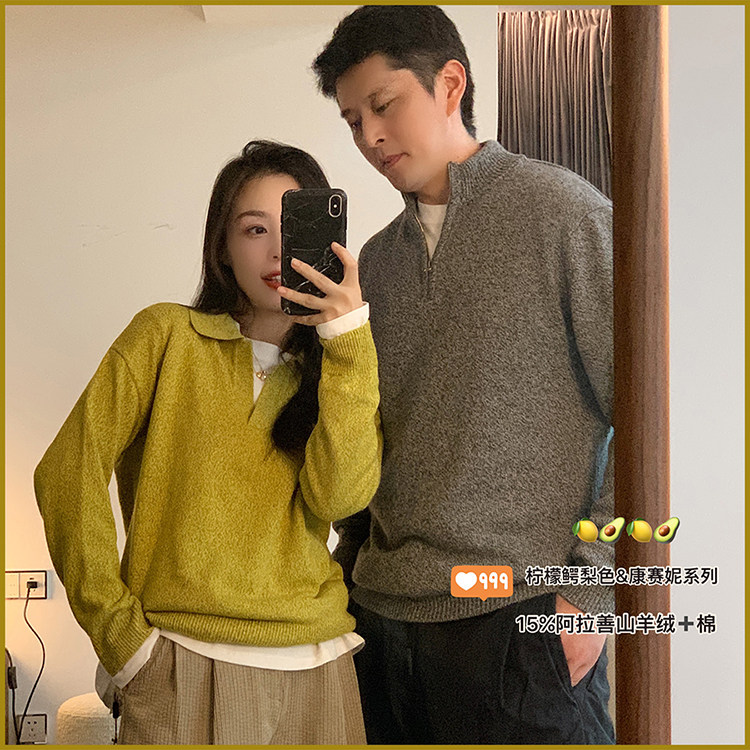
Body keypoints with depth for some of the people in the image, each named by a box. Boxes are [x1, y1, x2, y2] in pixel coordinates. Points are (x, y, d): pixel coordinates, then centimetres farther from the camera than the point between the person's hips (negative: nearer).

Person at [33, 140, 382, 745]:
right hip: (186, 667, -3)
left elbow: (337, 497, -9)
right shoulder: (169, 336, 0)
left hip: (316, 670, 3)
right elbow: (69, 473, -7)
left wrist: (348, 340, -15)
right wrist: (117, 628, -9)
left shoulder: (340, 366, 9)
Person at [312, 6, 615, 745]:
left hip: (520, 620, -5)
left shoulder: (559, 210, -3)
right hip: (382, 615, 5)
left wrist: (591, 591, -11)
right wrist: (352, 564, 10)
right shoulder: (376, 260, 14)